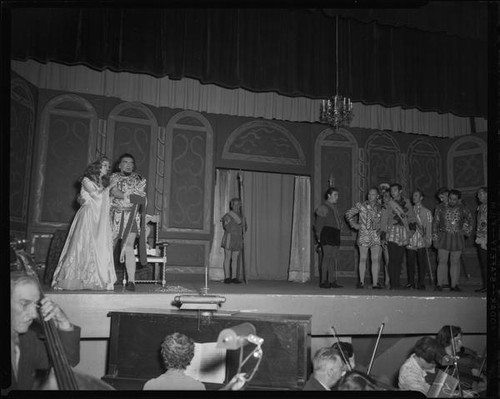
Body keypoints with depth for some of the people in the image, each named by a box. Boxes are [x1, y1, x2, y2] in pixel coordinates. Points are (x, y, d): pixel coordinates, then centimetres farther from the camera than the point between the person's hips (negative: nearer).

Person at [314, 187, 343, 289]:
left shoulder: (334, 207, 20)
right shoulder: (323, 207, -5)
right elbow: (318, 223, -7)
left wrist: (337, 236, 15)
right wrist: (319, 236, -11)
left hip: (335, 235, 8)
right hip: (327, 234, -8)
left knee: (334, 258, 5)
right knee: (327, 256, -9)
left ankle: (332, 281, 9)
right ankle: (323, 281, -5)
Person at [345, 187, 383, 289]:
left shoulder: (380, 208, 10)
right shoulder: (361, 206, 3)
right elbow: (348, 214, 10)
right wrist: (353, 224, 0)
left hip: (376, 235, 2)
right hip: (364, 235, -2)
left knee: (375, 259, -1)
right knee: (363, 259, 2)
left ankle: (375, 283, 2)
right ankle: (361, 282, 9)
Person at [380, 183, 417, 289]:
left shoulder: (407, 203, 12)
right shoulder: (388, 204, 4)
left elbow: (411, 217, 20)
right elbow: (384, 219, 3)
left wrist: (412, 225, 8)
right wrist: (383, 232, -5)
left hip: (404, 233, 2)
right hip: (392, 231, -2)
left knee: (399, 259, 3)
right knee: (393, 258, -9)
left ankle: (397, 282, 9)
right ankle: (393, 283, -7)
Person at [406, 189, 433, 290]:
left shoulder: (427, 212, 9)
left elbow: (429, 228, 4)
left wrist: (428, 240, -8)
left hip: (422, 242, -1)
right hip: (410, 242, 1)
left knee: (422, 263, -1)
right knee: (410, 263, -1)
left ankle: (421, 284, 7)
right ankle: (411, 283, 7)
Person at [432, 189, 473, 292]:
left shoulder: (462, 209, 2)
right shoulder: (441, 208, 1)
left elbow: (469, 219, 20)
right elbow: (435, 224, 3)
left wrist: (465, 230, 12)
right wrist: (435, 239, 0)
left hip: (457, 238, 1)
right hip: (443, 237, -1)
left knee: (455, 262, 5)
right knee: (442, 261, -3)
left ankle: (454, 285, 10)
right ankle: (440, 284, 1)